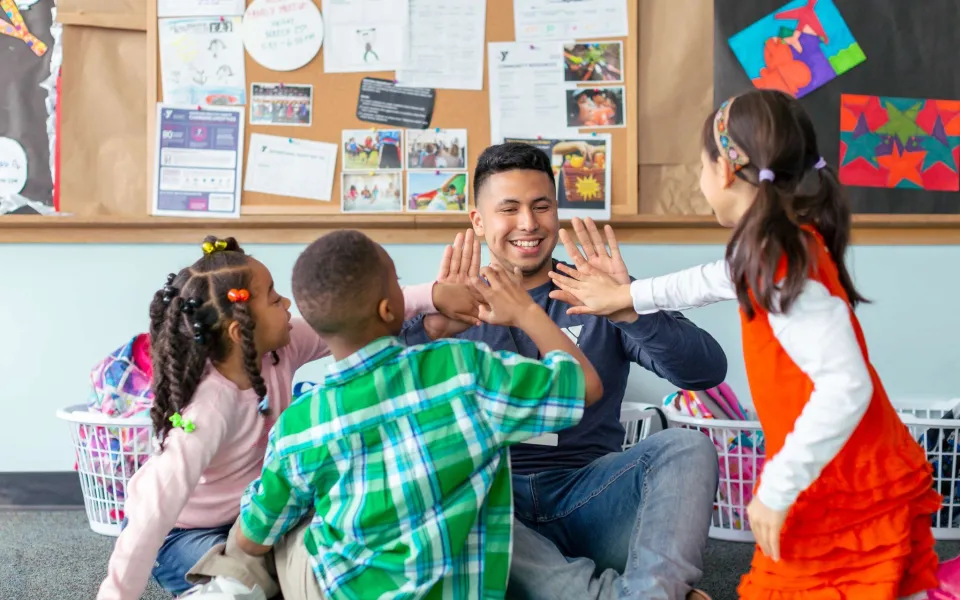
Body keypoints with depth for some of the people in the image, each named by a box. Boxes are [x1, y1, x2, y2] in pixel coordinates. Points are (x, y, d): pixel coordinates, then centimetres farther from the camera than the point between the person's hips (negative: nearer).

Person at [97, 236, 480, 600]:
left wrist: (433, 295, -26)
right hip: (181, 534, -7)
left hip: (243, 517, 7)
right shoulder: (211, 408, -38)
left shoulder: (281, 350, -18)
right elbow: (157, 505, -42)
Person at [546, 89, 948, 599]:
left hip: (847, 495, -8)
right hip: (834, 485, 8)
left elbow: (846, 386, -29)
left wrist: (777, 489, -22)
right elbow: (717, 279, 28)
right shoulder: (777, 252, 7)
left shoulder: (785, 265, -22)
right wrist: (625, 296, 38)